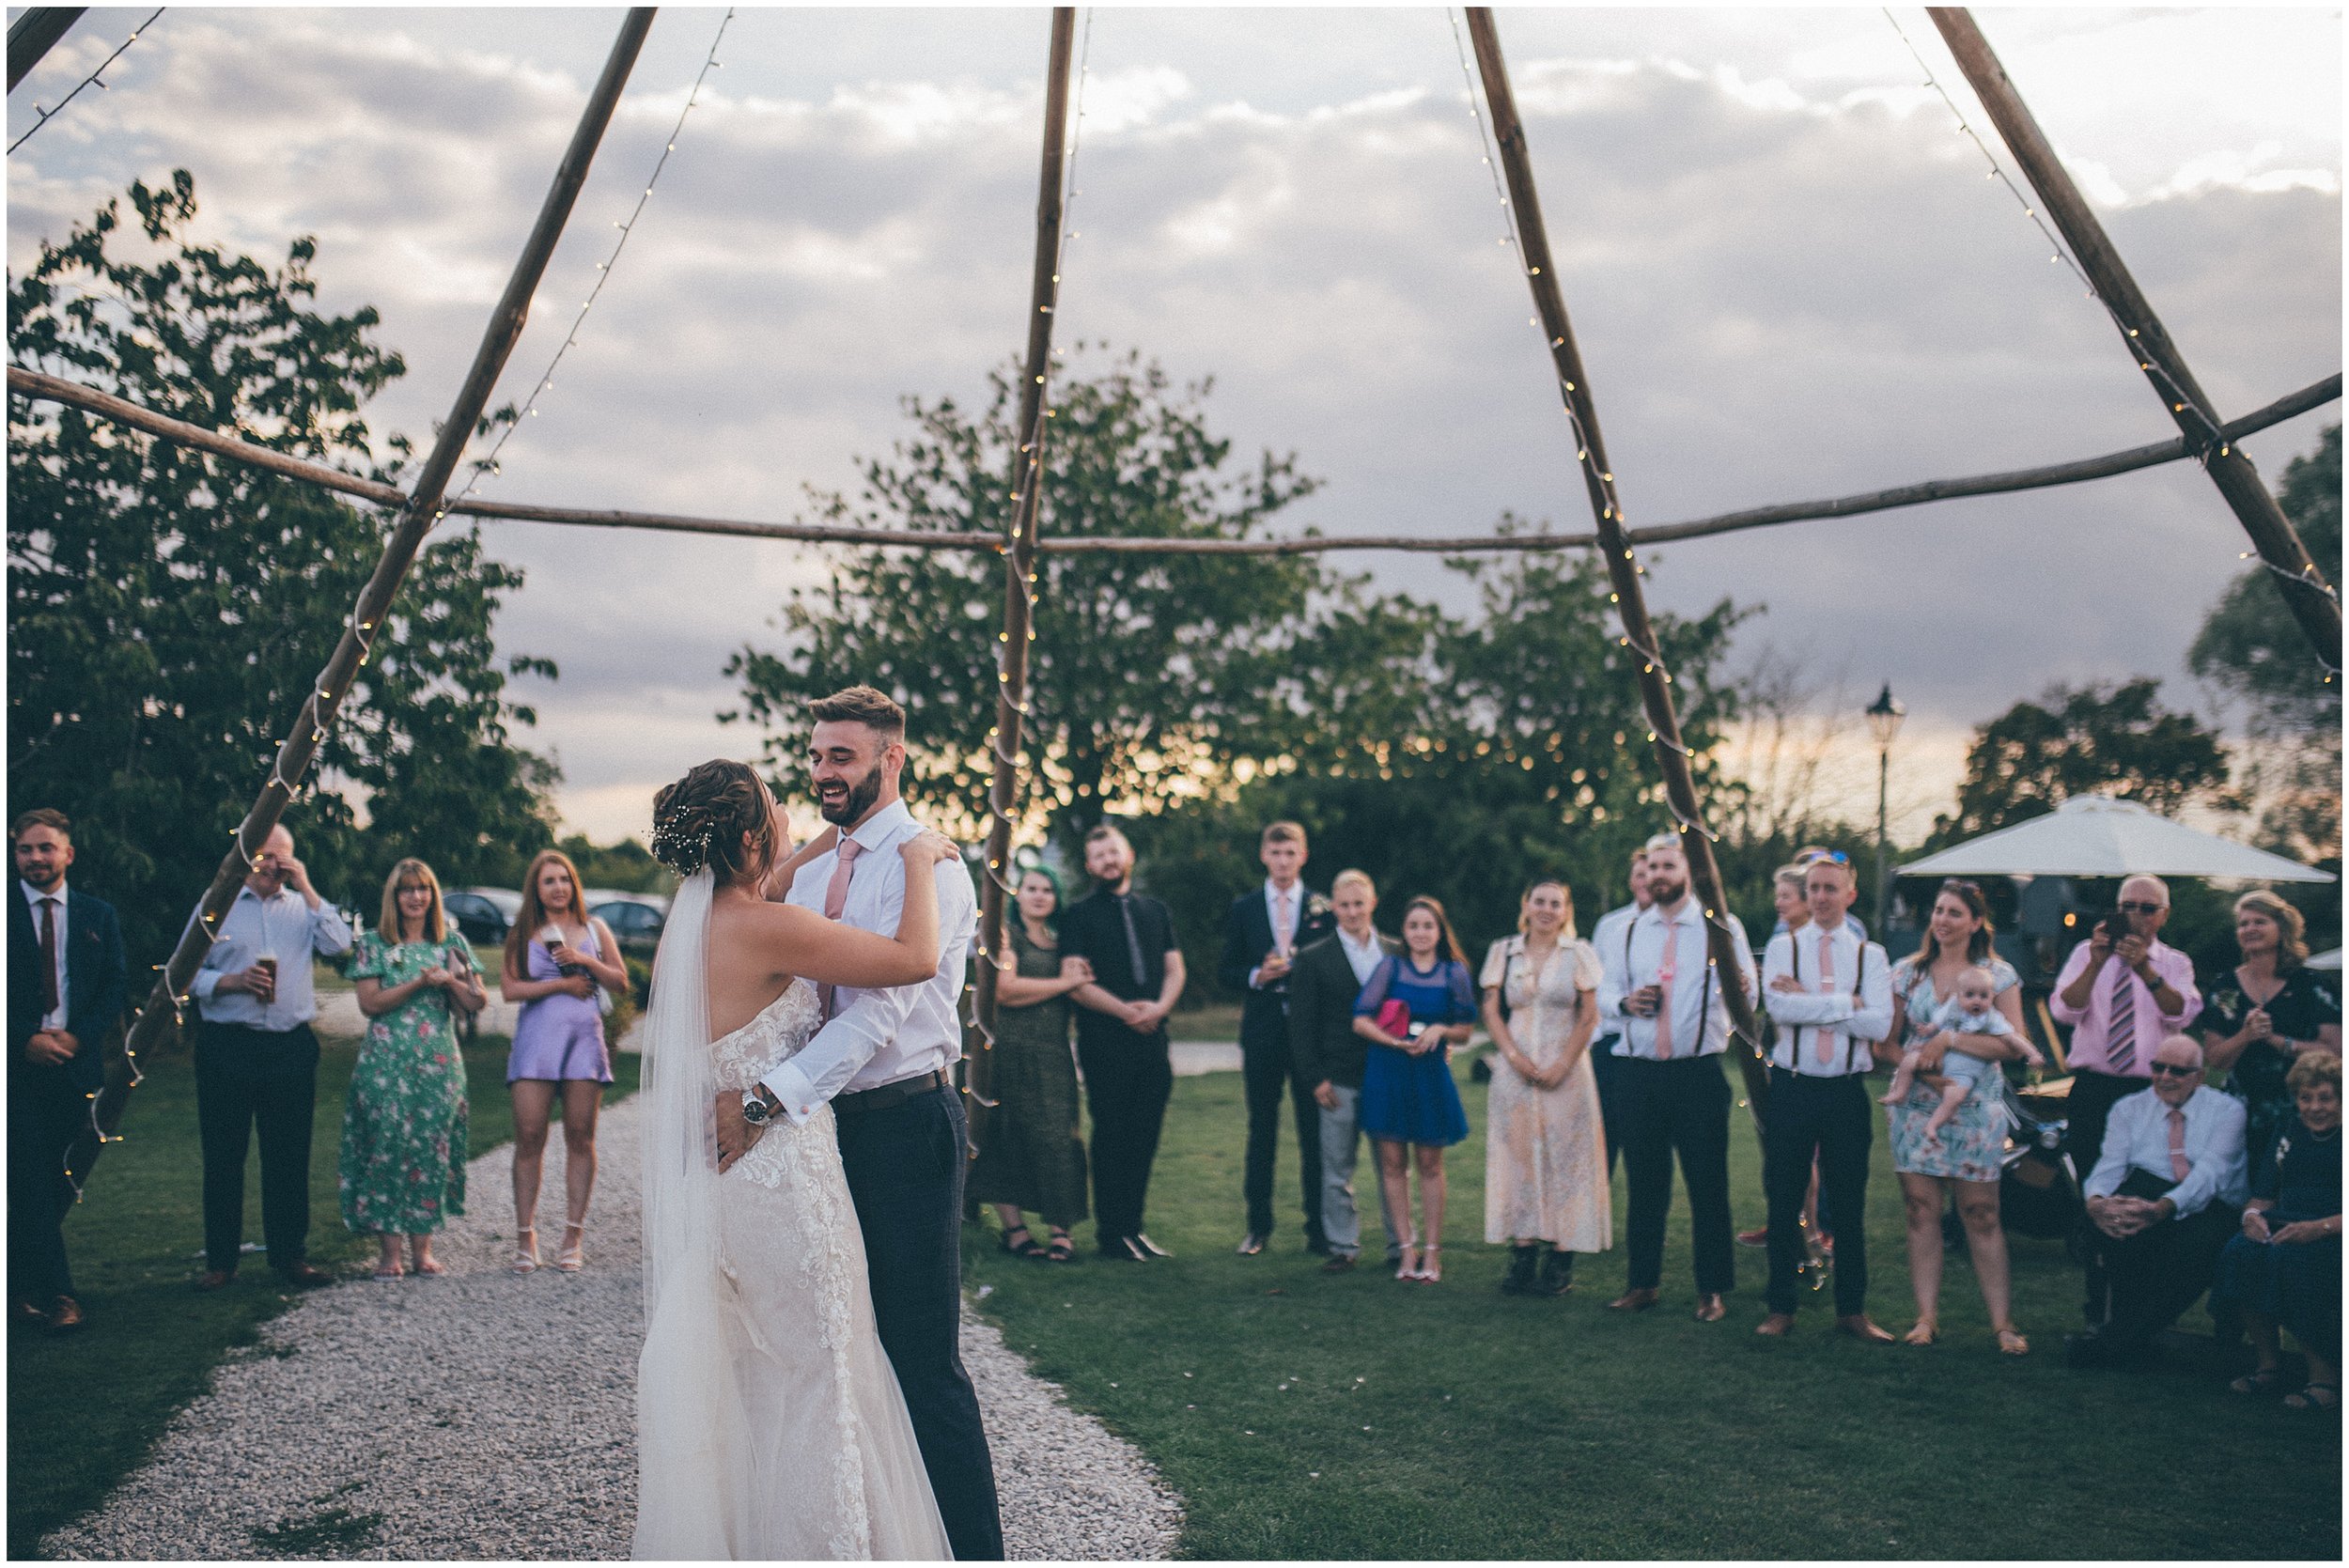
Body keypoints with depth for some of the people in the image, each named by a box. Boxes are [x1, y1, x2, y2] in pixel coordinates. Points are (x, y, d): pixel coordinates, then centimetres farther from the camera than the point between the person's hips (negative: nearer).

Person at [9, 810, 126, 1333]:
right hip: (16, 1064, -3)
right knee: (32, 1181, -6)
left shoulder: (98, 914, 10)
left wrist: (78, 1036, -7)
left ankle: (23, 1278, 23)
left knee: (55, 1182, 7)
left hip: (74, 1062, 3)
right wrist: (25, 1040, -13)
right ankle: (56, 1293, -6)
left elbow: (117, 984, 6)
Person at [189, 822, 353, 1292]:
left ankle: (290, 1254, 13)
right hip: (227, 1045, -1)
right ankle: (220, 1259, 12)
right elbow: (187, 974, 3)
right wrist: (234, 981, -14)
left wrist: (307, 889, -6)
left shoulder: (304, 907, 12)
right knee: (223, 1155, 3)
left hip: (291, 1046, 1)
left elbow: (339, 945, -6)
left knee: (289, 1155, 5)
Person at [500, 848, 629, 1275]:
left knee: (580, 1138, 0)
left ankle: (573, 1238, 5)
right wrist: (561, 985, -9)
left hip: (585, 1037, 1)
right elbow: (510, 987, -3)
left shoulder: (595, 929, 13)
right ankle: (526, 1237, 3)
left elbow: (620, 983, 9)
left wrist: (587, 961, -6)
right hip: (536, 1039, -1)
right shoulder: (523, 934, 8)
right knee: (529, 1137, -5)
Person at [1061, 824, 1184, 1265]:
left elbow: (1174, 969, 12)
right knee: (1111, 1137, -1)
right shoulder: (1079, 916, 1)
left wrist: (1159, 1007, -8)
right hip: (1104, 1042, -4)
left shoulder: (1155, 911, 16)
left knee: (1145, 1137, 6)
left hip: (1152, 1038, 4)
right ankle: (1111, 1233, 7)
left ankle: (1133, 1227, 15)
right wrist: (1124, 1010, -17)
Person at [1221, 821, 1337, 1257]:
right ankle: (1258, 1224, 16)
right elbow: (1226, 971, 7)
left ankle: (1317, 1226, 10)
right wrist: (1257, 975, -11)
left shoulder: (1323, 909, 4)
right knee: (1261, 1131, 8)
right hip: (1262, 1030, 1)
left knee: (1314, 1131, 2)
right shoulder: (1244, 909, 7)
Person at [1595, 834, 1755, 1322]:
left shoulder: (1721, 925, 2)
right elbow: (1605, 990, 16)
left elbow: (1747, 992, -5)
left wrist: (1739, 988, -29)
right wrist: (1624, 1001, -6)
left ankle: (1713, 1289, 10)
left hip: (1699, 1074, -3)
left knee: (1707, 1182, 0)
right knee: (1644, 1181, 8)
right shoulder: (1630, 931, 14)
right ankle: (1644, 1281, 18)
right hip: (1639, 1074, 3)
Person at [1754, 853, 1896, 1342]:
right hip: (1791, 1087, -1)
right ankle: (1781, 1308, 15)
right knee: (1784, 1203, 5)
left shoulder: (1870, 955, 4)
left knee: (1849, 1205, 8)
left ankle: (1852, 1310, 19)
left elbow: (1880, 1025, -11)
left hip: (1847, 1091, 1)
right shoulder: (1783, 947, 3)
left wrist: (1808, 1001, -14)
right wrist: (1846, 1004, -15)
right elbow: (1779, 1007, -16)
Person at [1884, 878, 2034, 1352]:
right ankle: (1926, 1317, 7)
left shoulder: (1998, 975, 0)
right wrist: (1908, 1061, -8)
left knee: (1981, 1214, -2)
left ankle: (2003, 1322, 4)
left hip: (1974, 1109, -2)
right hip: (1916, 1106, 3)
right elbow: (1886, 1038, 12)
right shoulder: (1907, 972, 9)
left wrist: (1949, 1040, -17)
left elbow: (2013, 1042, -10)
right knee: (1921, 1209, 2)